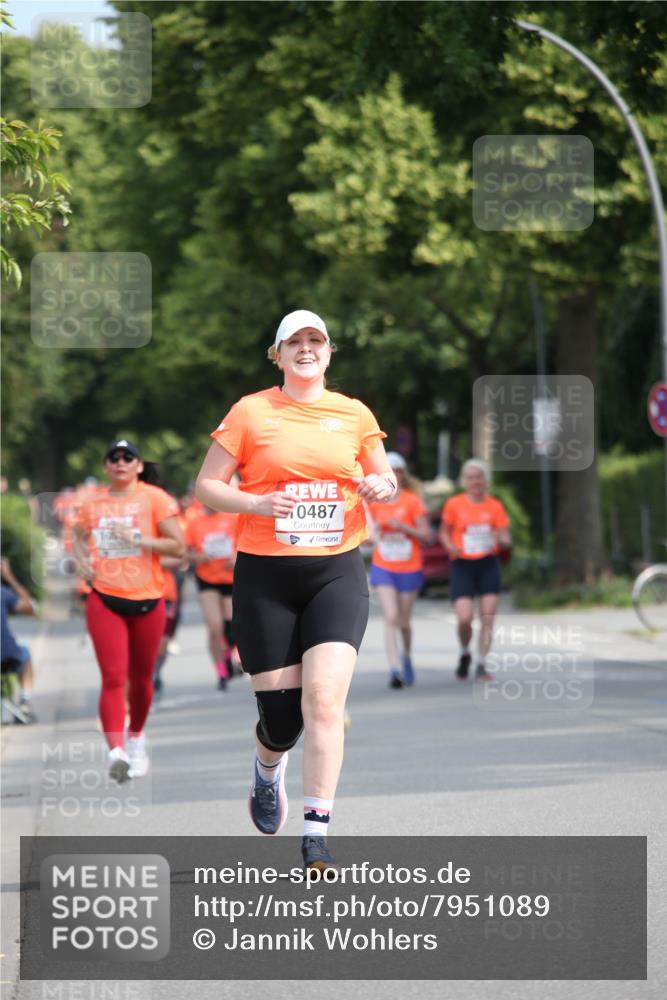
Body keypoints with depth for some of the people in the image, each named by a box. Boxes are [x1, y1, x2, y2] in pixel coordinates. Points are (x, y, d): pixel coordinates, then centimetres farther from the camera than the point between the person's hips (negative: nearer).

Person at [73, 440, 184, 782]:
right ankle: (116, 751, -22)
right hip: (104, 599, 1)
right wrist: (82, 558, 3)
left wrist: (137, 540, -17)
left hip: (146, 600, -1)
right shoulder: (92, 503, 7)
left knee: (140, 677, 13)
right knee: (113, 678, -12)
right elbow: (79, 536, 25)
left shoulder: (154, 498, -3)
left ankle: (136, 736, 38)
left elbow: (178, 546, -6)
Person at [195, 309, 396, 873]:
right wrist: (256, 504, -15)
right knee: (280, 713, 0)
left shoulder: (355, 415, 9)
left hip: (337, 572, 1)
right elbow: (206, 487, 3)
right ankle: (268, 771, 38)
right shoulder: (251, 412, 2)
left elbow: (386, 482, 20)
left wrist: (382, 485, -4)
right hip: (265, 575, -1)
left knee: (324, 700, -17)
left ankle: (317, 837, -14)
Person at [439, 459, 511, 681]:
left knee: (487, 618, -5)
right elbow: (444, 532, 11)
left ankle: (481, 665, 3)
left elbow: (506, 540, 5)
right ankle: (465, 653, 18)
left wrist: (499, 538, -18)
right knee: (464, 619, -11)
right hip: (462, 565, -1)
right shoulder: (454, 505, 0)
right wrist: (450, 546, -9)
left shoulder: (495, 507, 2)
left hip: (488, 565, 1)